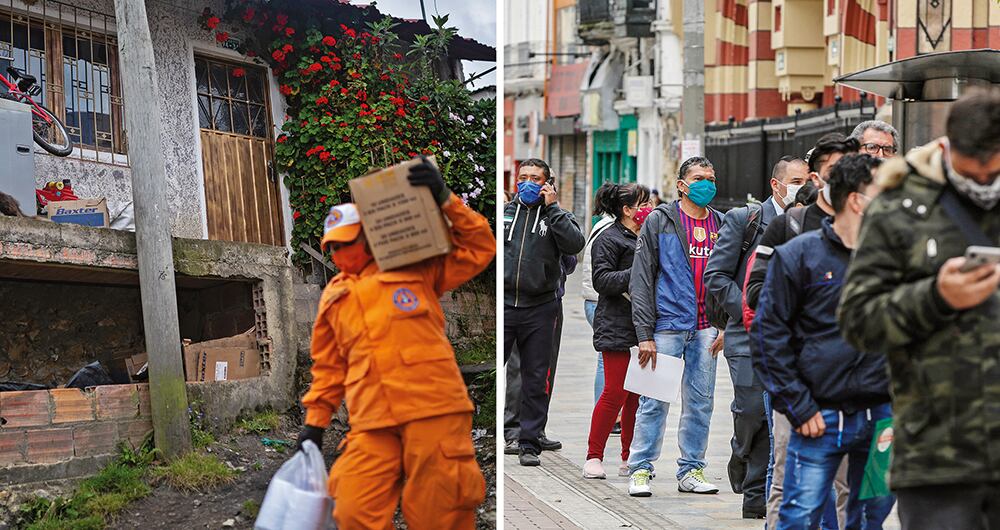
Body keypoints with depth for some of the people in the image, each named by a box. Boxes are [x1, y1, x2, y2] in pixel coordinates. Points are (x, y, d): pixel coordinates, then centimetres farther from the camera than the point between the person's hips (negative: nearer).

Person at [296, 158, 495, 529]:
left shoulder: (415, 269, 14)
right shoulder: (333, 298, 24)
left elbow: (479, 249, 13)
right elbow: (329, 367, 28)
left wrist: (444, 200, 3)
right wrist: (315, 421, 20)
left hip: (433, 411, -3)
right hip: (371, 425, 3)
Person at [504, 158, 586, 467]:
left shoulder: (556, 216, 6)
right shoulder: (504, 212, 10)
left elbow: (575, 244, -13)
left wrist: (552, 208, -12)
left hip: (540, 308, -1)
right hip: (503, 304, 1)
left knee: (535, 380, 5)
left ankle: (529, 444, 11)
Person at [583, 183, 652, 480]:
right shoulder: (609, 239, -3)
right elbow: (602, 280, -12)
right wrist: (636, 273, -21)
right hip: (617, 328, -7)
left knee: (639, 393, 6)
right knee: (616, 392, -10)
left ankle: (630, 459, 14)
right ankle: (594, 458, 0)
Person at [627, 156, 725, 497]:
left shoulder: (721, 224, 12)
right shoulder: (659, 222, 0)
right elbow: (641, 279, -4)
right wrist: (645, 334, -10)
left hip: (706, 327, 4)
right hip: (667, 324, -4)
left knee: (701, 401, 6)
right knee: (655, 401, -4)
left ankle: (691, 470, 15)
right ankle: (640, 469, 4)